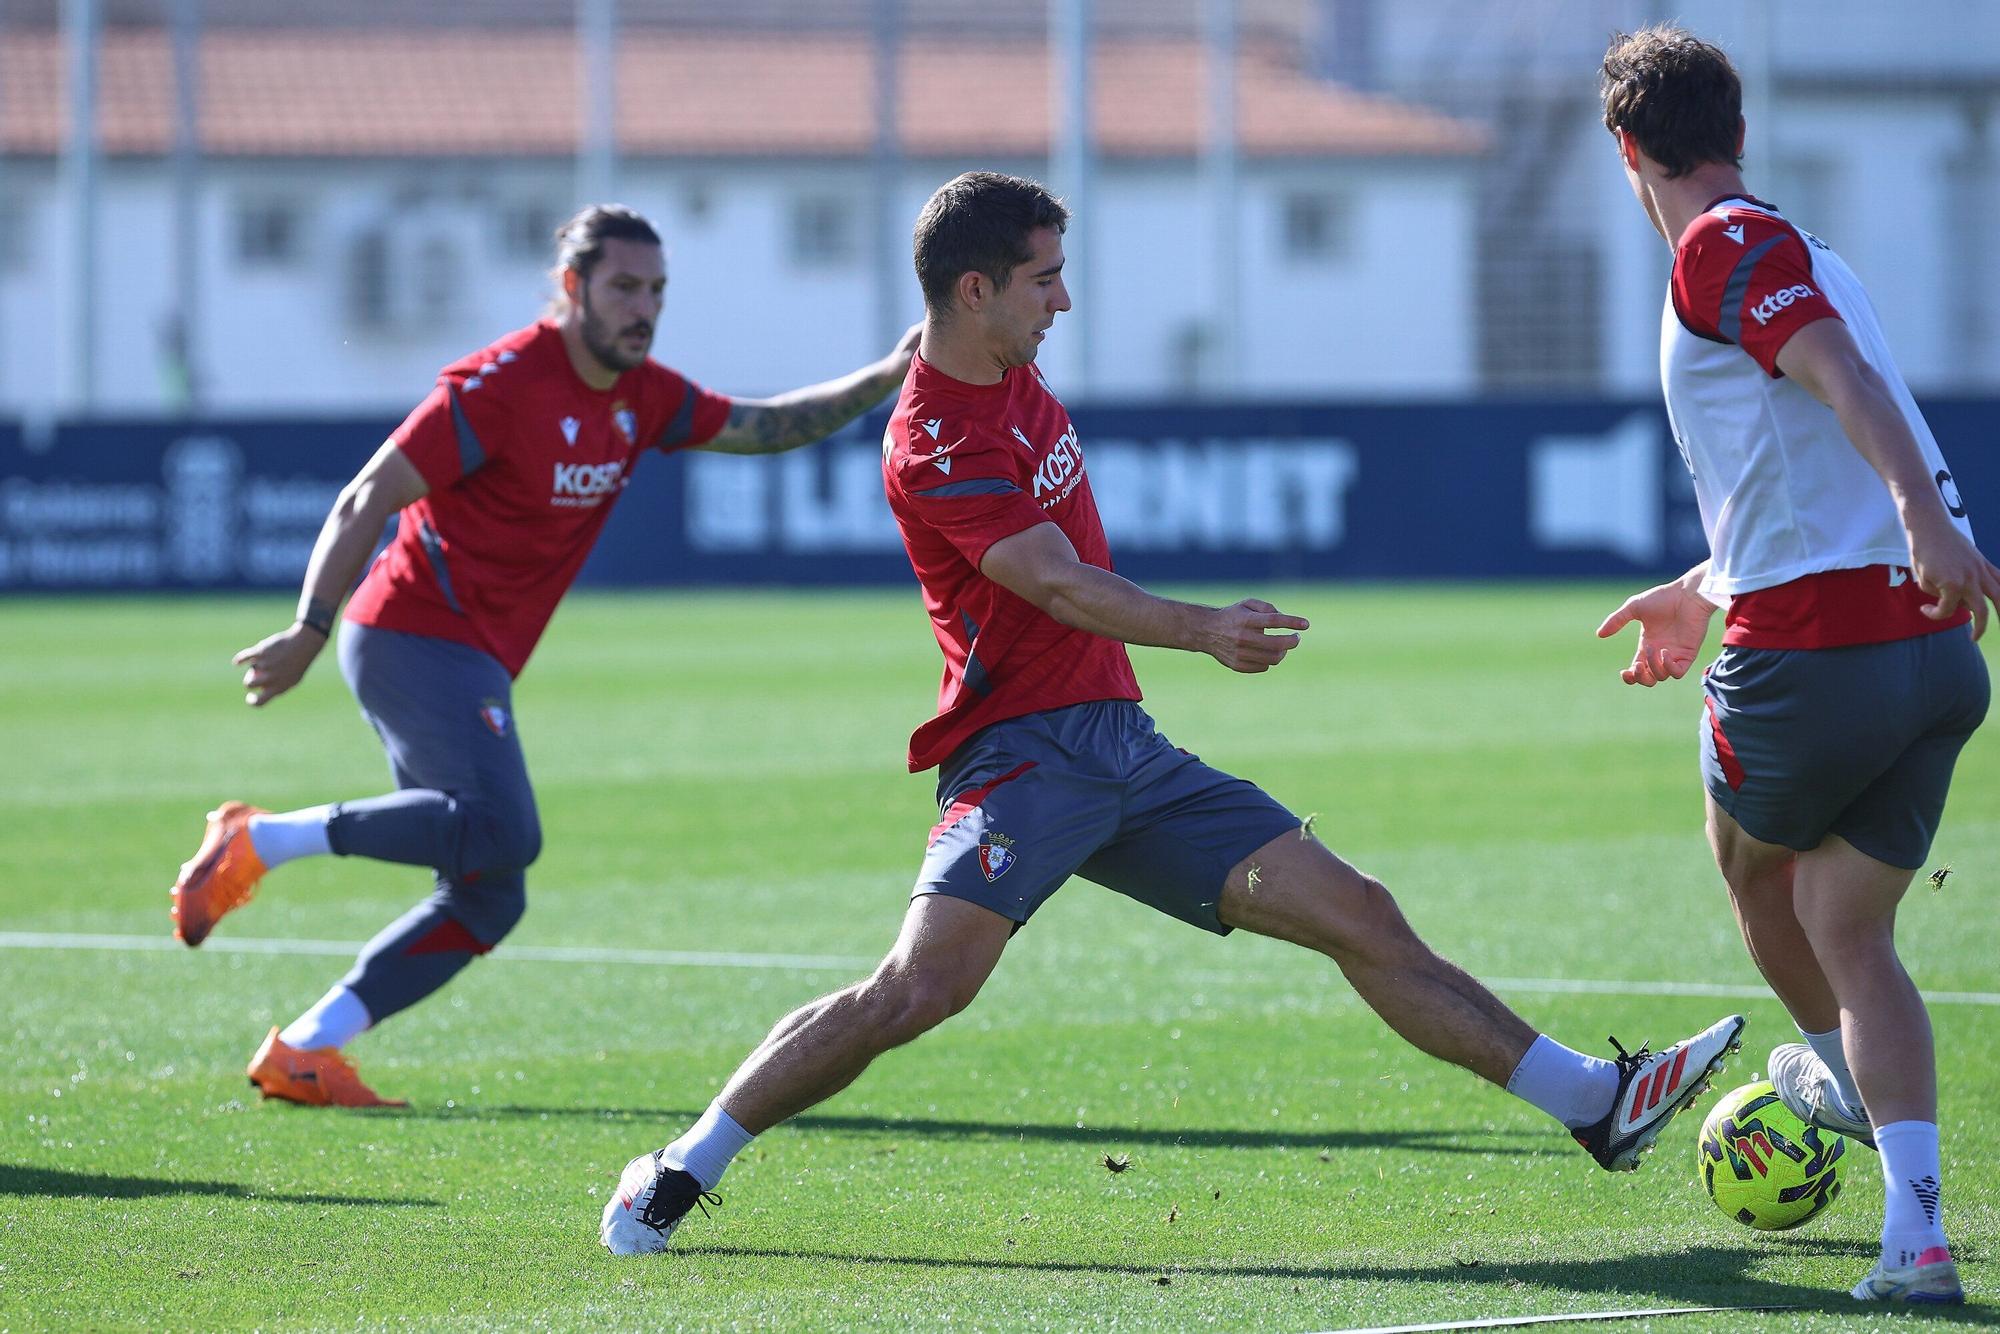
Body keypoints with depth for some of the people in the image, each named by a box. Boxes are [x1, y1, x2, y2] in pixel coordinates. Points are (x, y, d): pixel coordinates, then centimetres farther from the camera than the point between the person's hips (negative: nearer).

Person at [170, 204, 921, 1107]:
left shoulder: (641, 398, 11)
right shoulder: (504, 385, -14)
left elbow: (762, 427, 23)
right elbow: (366, 501, -15)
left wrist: (882, 380, 10)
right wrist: (309, 634, -21)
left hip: (474, 663, 9)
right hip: (419, 636, -9)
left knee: (490, 898, 5)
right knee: (501, 833, -29)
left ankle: (301, 1051, 5)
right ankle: (260, 840, -22)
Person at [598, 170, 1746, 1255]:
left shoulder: (1015, 377, 14)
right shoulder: (932, 446, -16)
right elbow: (1061, 588, -28)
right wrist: (1201, 629, -41)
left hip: (1121, 748, 9)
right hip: (1021, 751, -8)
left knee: (1359, 915, 3)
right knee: (922, 986, -26)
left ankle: (1599, 1106, 6)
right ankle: (681, 1172, -12)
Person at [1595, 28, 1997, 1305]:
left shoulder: (1725, 246, -5)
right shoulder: (1801, 258, 22)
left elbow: (1847, 381, -23)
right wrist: (1703, 592, 47)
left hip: (1809, 657, -8)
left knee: (1754, 863, 23)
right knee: (1849, 925, 12)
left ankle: (1847, 1076, 43)